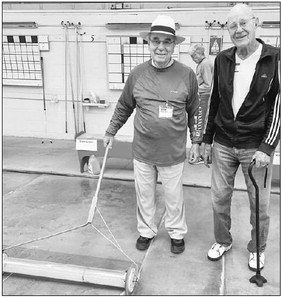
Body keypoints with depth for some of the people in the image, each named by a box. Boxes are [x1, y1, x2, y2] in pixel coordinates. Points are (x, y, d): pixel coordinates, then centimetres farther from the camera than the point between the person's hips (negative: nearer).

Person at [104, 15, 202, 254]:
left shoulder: (187, 75, -6)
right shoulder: (137, 73, -2)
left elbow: (194, 111, 4)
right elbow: (124, 106, 10)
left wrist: (196, 141, 5)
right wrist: (111, 132, 16)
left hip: (173, 152, -1)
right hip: (142, 151, 2)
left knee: (174, 196, 12)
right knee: (144, 195, 15)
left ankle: (177, 233, 36)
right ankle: (146, 231, 38)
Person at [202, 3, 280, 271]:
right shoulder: (222, 60, 4)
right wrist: (207, 140, 10)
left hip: (256, 147, -3)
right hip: (223, 145, 3)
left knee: (259, 203, 10)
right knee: (219, 198, 13)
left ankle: (257, 249, 34)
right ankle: (222, 241, 36)